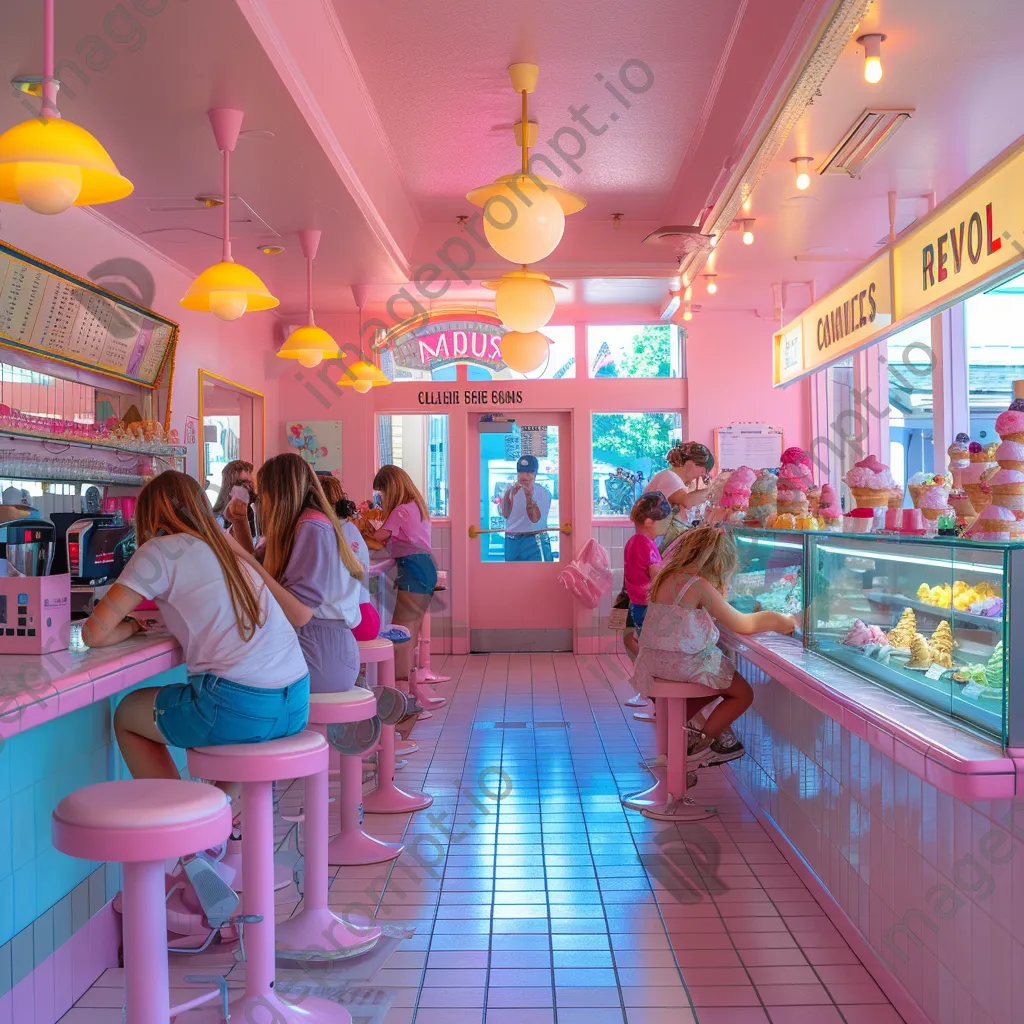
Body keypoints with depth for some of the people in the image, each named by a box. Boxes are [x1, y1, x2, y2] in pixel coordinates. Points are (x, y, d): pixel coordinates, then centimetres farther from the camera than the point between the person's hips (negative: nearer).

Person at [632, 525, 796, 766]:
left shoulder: (667, 577, 8)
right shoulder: (699, 586, -18)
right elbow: (743, 625, -13)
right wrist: (785, 622, 1)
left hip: (657, 660, 9)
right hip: (683, 662, -9)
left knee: (722, 682, 28)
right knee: (743, 694, 7)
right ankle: (699, 746, 7)